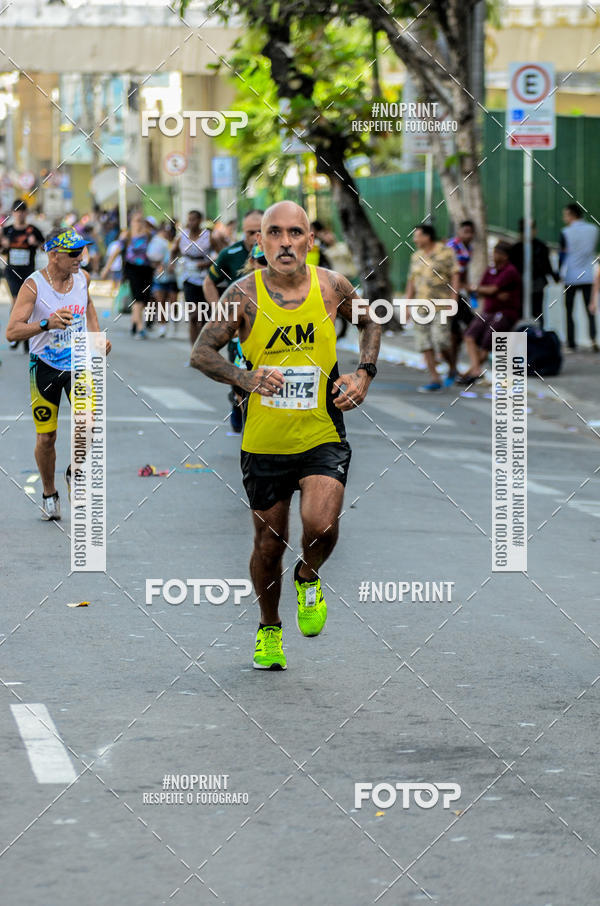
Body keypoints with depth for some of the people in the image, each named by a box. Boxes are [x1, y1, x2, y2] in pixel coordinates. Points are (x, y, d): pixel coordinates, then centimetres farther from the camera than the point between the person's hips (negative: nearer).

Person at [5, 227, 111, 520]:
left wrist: (97, 335, 11)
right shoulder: (33, 285, -17)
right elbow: (12, 331, -25)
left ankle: (74, 473, 9)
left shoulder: (82, 277, -3)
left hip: (79, 363, 3)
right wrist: (47, 324, -39)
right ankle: (49, 494, 26)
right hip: (45, 367, -3)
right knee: (46, 439, 2)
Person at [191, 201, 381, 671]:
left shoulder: (331, 286, -4)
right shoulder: (245, 293, -9)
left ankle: (308, 578, 13)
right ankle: (269, 628, 37)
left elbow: (370, 322, 17)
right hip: (265, 442, 0)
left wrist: (364, 373, 2)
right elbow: (202, 353, -5)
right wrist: (245, 378, -22)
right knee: (270, 543, 10)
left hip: (322, 437, 0)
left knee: (321, 525, -22)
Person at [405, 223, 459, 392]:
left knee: (440, 341, -16)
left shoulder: (446, 253, -4)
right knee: (424, 342, -2)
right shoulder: (416, 257, 12)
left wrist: (453, 300, -14)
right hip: (422, 306, 6)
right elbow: (412, 282, 16)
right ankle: (434, 380, 1)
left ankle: (452, 369, 9)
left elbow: (454, 277, -6)